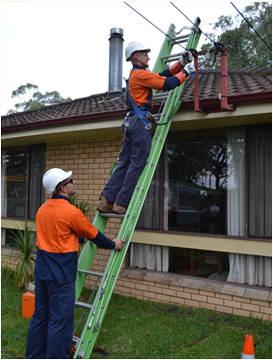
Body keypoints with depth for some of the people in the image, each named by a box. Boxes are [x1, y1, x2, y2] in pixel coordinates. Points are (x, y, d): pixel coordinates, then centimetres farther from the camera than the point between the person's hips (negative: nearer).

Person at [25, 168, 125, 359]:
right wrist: (113, 244, 11)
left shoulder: (42, 209, 7)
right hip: (61, 275, -8)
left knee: (40, 316, 19)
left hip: (42, 271, 9)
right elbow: (93, 235, -6)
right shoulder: (71, 212, -18)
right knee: (60, 321, 3)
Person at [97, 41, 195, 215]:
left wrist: (182, 62, 20)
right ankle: (122, 204, -5)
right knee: (138, 164, -7)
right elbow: (168, 83, -11)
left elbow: (163, 75, 24)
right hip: (140, 122, -10)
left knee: (124, 163, 7)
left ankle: (107, 200, 5)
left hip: (131, 123, 10)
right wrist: (185, 72, 3)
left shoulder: (136, 74, 25)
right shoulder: (141, 74, -6)